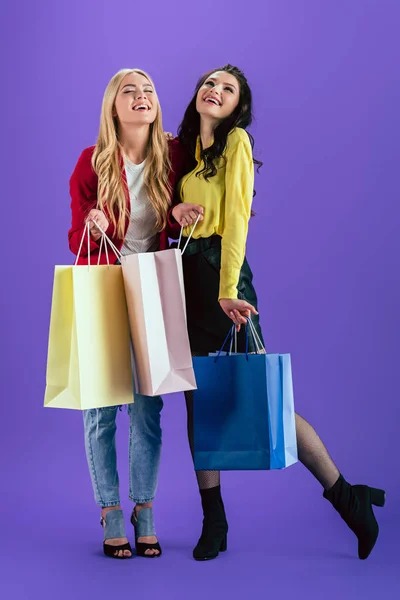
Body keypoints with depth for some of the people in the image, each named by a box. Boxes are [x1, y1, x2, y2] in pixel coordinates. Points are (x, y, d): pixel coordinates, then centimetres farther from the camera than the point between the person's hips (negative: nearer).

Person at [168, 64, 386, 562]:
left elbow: (236, 218, -13)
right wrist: (176, 212, 1)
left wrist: (228, 289, -20)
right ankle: (213, 520, 12)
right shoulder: (186, 147, 18)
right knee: (197, 397, 6)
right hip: (186, 273, 8)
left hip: (220, 270, -7)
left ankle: (345, 496, 0)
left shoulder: (237, 141, -4)